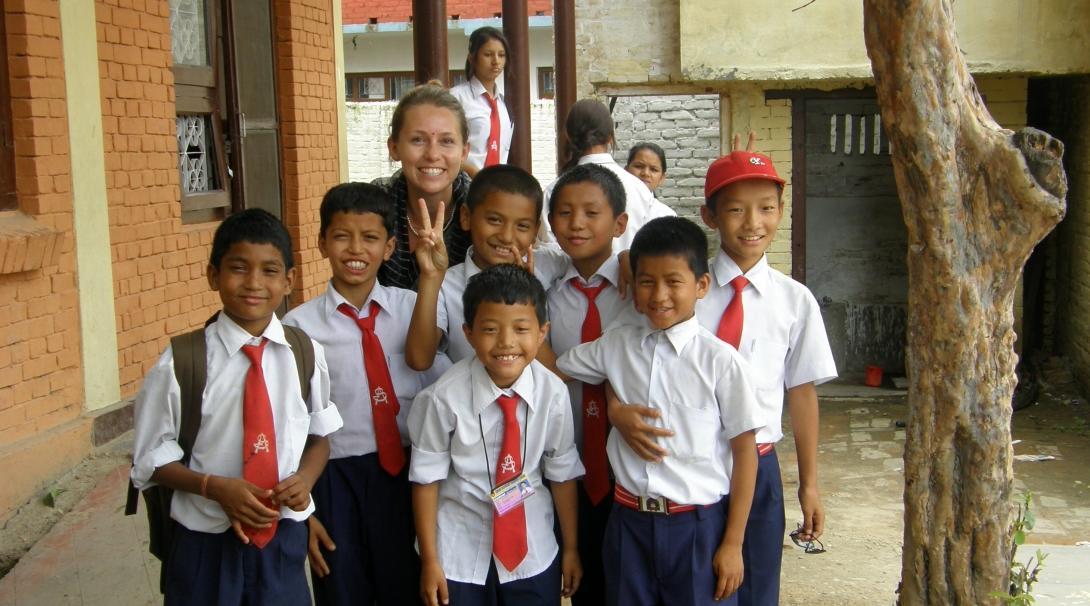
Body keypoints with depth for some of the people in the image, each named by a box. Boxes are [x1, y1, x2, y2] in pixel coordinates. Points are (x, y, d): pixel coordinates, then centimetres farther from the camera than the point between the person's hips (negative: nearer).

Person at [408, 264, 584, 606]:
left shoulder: (553, 393, -14)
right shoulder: (445, 397, -19)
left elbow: (562, 474, -2)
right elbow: (427, 479, -10)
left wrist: (571, 549, 7)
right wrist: (429, 561, -5)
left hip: (533, 552, 2)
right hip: (461, 552, -2)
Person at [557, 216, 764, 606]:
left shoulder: (721, 361, -10)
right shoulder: (615, 347, 2)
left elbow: (744, 451, -6)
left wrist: (733, 544, -6)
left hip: (698, 525, -3)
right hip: (630, 522, 4)